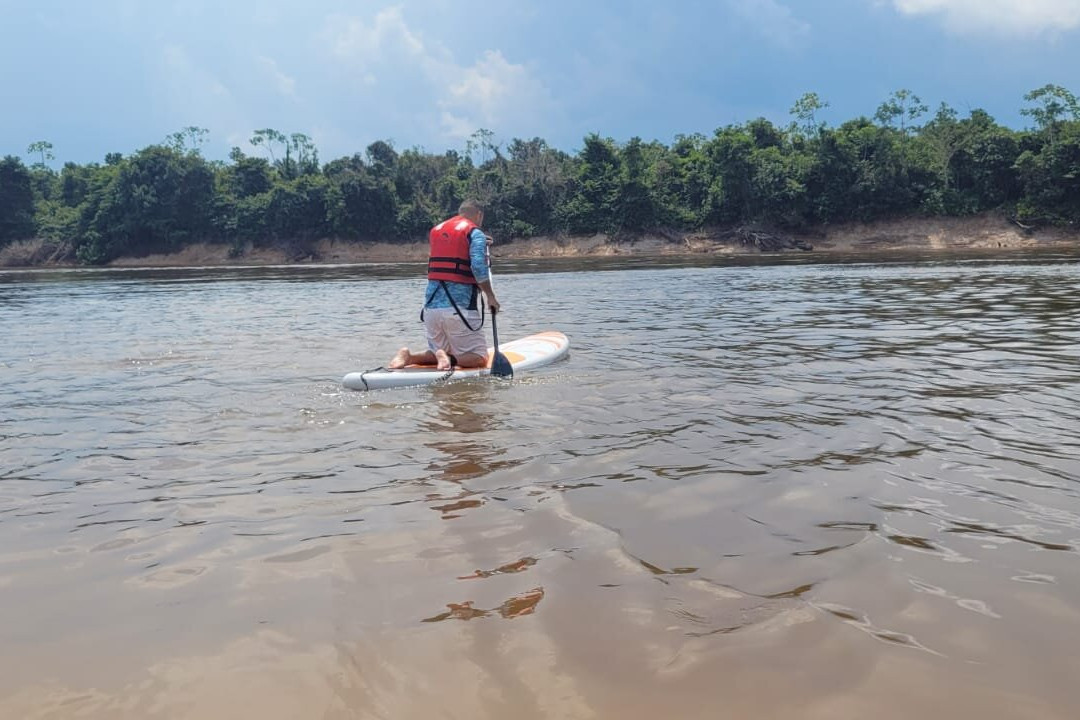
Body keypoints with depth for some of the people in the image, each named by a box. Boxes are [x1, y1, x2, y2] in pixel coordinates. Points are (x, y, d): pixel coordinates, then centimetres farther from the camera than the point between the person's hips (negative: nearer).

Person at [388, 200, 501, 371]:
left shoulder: (435, 231, 17)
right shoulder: (475, 233, -3)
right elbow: (478, 267, -17)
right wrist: (491, 296, -9)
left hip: (431, 306, 6)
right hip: (460, 309, -6)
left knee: (437, 352, 22)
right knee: (479, 357, 3)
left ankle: (408, 356, -5)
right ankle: (450, 360, -24)